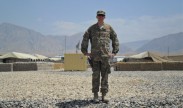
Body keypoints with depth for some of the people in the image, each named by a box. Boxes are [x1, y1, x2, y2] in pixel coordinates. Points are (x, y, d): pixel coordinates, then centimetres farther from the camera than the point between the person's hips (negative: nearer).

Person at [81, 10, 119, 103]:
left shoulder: (109, 28, 8)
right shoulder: (92, 28, 6)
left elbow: (115, 40, 13)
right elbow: (85, 39, 8)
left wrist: (114, 52, 6)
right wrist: (85, 52, 2)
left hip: (105, 56, 1)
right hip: (95, 56, -1)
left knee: (105, 76, 3)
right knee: (95, 76, 1)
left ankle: (104, 96, 9)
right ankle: (95, 95, 10)